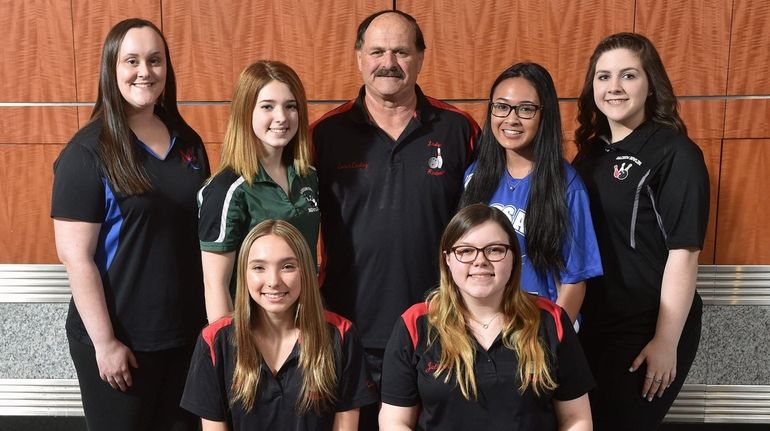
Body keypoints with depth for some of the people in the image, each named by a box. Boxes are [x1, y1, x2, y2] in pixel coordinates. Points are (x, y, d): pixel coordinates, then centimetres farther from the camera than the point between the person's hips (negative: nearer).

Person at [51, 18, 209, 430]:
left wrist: (213, 316, 11)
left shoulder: (188, 143, 5)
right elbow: (75, 256, -15)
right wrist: (105, 342, -16)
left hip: (187, 331, 5)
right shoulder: (87, 153, -12)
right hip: (119, 339, -5)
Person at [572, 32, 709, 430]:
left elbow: (683, 253, -17)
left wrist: (666, 342, -19)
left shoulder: (675, 154, -13)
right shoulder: (590, 152, 7)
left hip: (647, 329, -7)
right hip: (593, 322, 7)